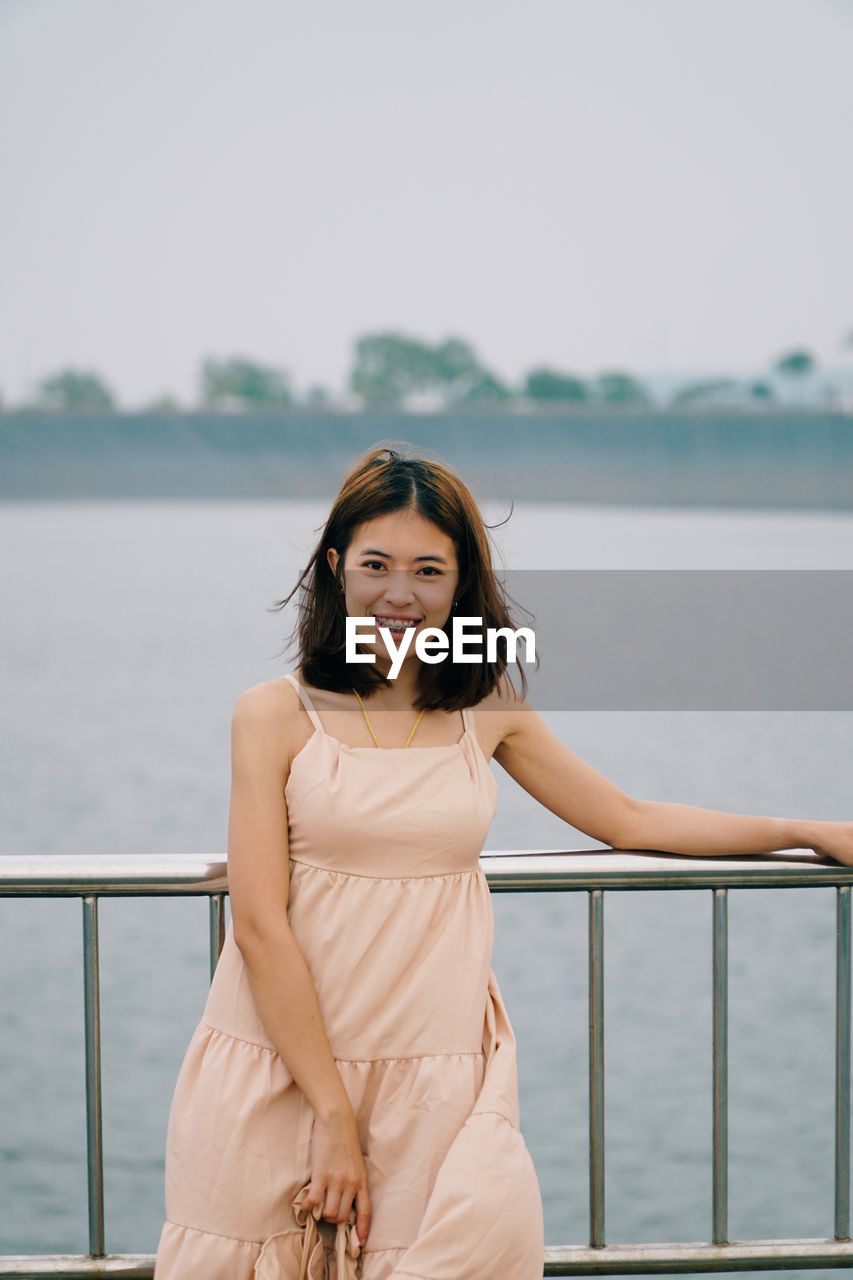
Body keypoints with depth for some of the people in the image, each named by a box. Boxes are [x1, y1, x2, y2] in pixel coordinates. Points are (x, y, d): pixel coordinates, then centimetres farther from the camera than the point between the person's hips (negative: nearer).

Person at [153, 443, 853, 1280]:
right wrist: (334, 1114, -11)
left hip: (437, 1078, 2)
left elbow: (631, 820, 19)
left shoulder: (487, 712, 8)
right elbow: (260, 927, -8)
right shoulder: (275, 716, -3)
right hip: (280, 1074, -2)